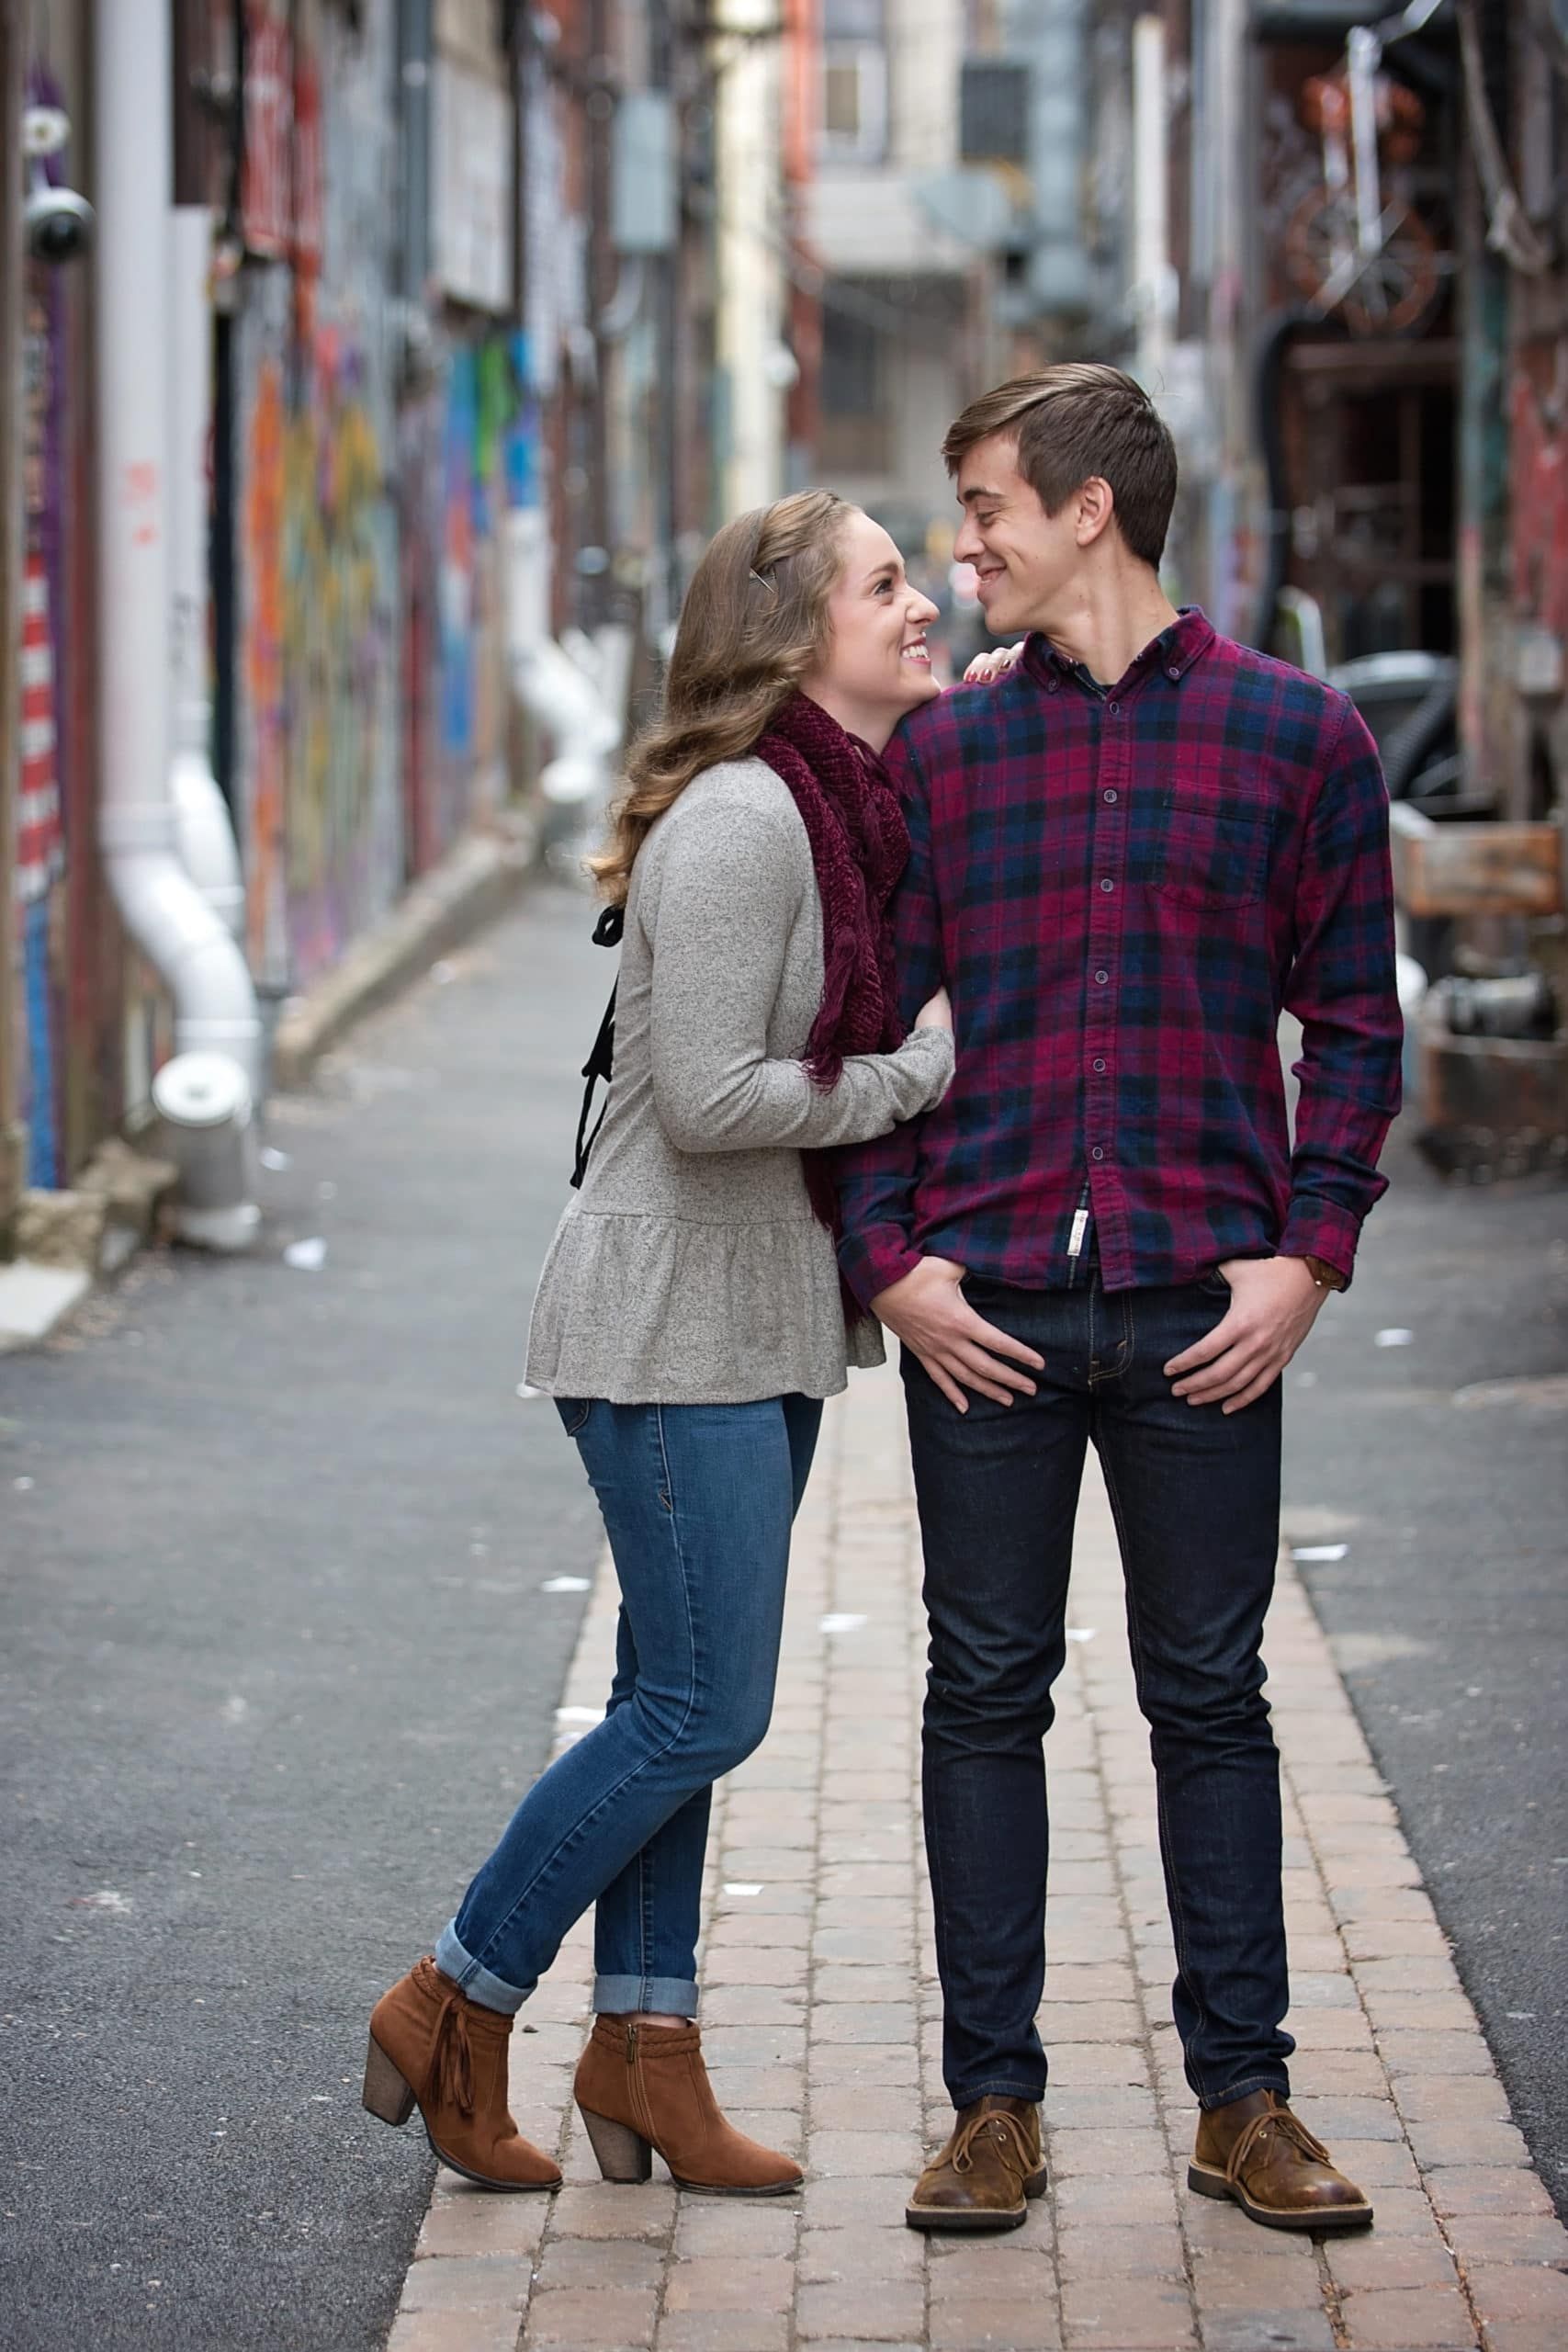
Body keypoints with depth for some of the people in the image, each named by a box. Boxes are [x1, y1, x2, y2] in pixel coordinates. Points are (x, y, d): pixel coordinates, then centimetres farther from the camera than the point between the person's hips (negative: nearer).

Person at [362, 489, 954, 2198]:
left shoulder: (851, 809, 9)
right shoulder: (739, 818, -20)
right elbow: (709, 1096, -25)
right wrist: (922, 1067, -14)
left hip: (762, 1314, 9)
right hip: (671, 1309, -9)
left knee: (675, 1701, 13)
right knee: (704, 1711, -6)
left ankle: (642, 2050, 20)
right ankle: (452, 2009, 8)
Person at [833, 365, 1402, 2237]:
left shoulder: (1295, 734, 3)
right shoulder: (941, 752, 8)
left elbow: (1354, 1018, 4)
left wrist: (1308, 1253, -6)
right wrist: (888, 1260, -2)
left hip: (1203, 1312, -2)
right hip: (984, 1310, 2)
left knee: (1211, 1698, 6)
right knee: (986, 1698, 5)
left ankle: (1243, 2102, 15)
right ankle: (994, 2103, 13)